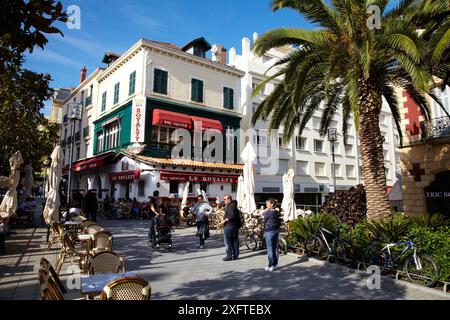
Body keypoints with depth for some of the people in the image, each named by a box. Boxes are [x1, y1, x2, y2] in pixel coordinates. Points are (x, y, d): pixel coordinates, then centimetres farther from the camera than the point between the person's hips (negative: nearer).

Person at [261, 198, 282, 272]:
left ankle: (271, 266, 1)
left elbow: (263, 221, -5)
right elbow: (279, 222, 11)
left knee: (270, 249, -2)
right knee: (275, 248, 15)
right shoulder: (277, 212, 6)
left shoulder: (268, 212, -15)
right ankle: (275, 264, 22)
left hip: (270, 231, -7)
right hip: (276, 230, 7)